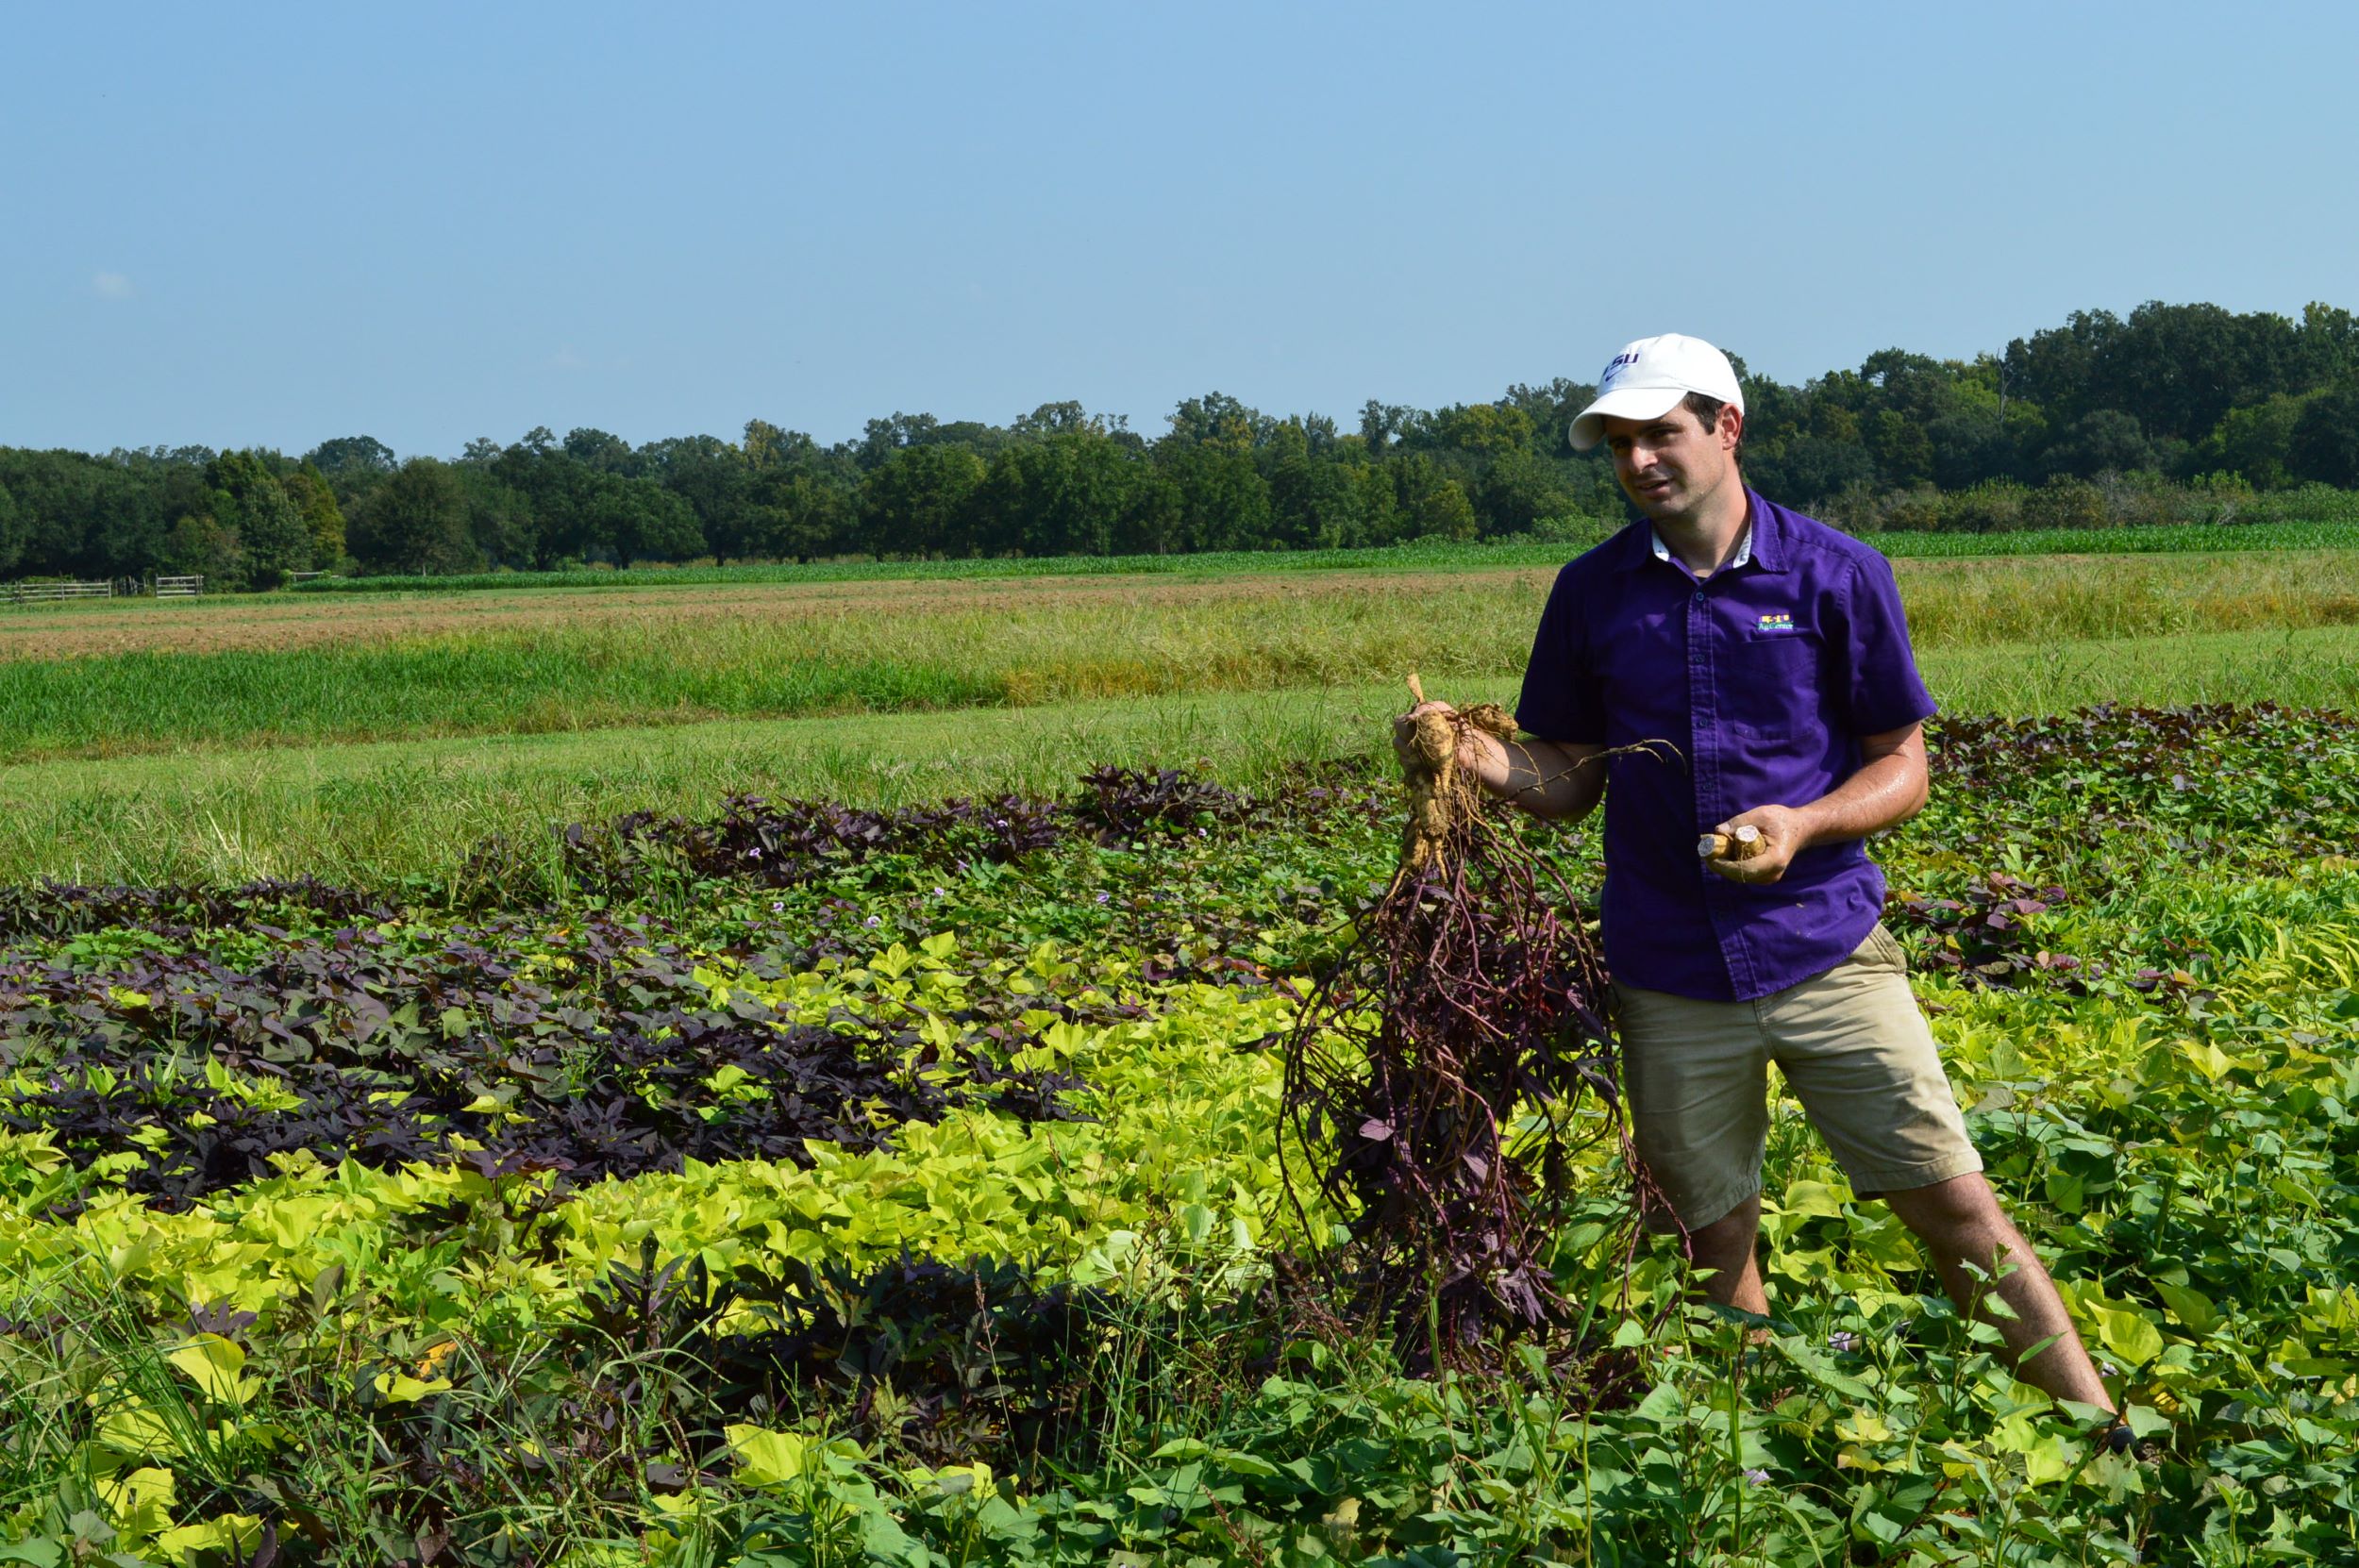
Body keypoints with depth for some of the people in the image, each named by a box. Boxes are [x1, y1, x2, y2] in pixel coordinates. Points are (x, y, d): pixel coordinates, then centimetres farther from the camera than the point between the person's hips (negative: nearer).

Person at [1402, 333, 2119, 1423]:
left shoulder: (1837, 575, -3)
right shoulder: (1592, 593, 4)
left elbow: (1902, 767, 1)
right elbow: (1573, 780, 9)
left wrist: (1804, 823, -19)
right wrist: (1485, 763, -12)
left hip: (1827, 949, -2)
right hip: (1672, 975, 2)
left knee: (1956, 1209, -3)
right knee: (1718, 1247, 7)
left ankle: (2111, 1443, 6)